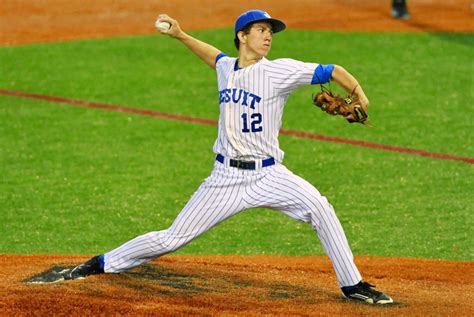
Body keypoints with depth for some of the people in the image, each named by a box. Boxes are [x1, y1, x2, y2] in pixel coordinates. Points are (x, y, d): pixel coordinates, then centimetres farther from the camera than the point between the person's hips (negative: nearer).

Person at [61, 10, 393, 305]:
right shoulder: (226, 68, 7)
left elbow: (332, 71, -12)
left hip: (268, 174, -2)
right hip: (226, 177, 3)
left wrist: (359, 96, -27)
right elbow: (216, 56, 33)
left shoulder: (279, 71, -7)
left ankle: (353, 284, -14)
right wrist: (181, 36, 29)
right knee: (172, 237, 3)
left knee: (319, 208, -26)